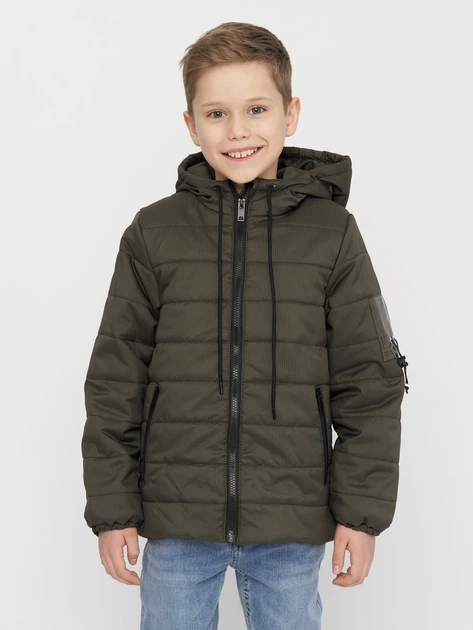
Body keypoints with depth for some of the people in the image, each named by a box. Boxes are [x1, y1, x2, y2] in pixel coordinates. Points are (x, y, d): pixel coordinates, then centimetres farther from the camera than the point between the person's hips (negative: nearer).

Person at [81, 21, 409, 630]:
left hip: (291, 527, 0)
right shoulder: (153, 234, -1)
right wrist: (112, 509, 1)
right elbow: (114, 383, 2)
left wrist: (362, 511, -1)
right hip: (176, 521, 0)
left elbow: (370, 384, 1)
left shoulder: (332, 234, -1)